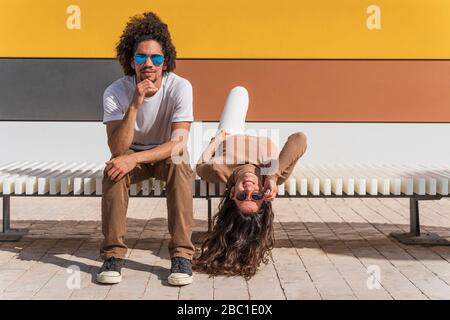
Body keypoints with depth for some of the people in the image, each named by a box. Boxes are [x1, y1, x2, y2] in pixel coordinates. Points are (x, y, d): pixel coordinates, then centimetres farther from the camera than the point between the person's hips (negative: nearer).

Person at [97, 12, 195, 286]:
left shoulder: (180, 87, -23)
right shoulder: (115, 93, -20)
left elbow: (179, 143, -30)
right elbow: (118, 149, -28)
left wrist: (135, 158, -41)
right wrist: (135, 105, -39)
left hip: (168, 154, -1)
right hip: (132, 154, 1)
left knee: (179, 165, -34)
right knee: (113, 169, -32)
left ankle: (182, 254, -28)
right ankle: (114, 252, -23)